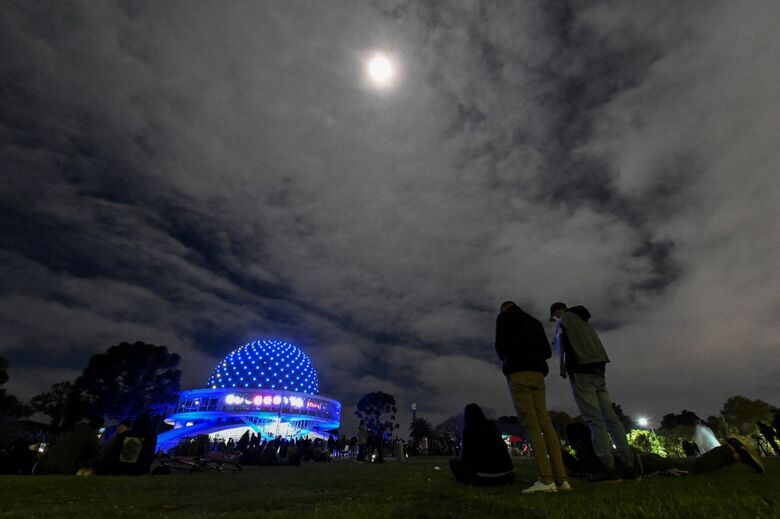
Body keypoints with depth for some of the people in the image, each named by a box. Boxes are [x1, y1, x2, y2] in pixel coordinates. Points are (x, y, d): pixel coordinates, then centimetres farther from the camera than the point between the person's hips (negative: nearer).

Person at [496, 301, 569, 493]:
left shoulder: (504, 317, 7)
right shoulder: (535, 321, 25)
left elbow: (501, 345, -5)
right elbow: (547, 351, 18)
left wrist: (505, 359, 14)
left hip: (518, 373, -6)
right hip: (537, 373, 6)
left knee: (531, 424, -10)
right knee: (545, 422, 2)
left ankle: (546, 479, -14)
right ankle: (561, 478, -2)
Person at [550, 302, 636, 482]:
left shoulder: (564, 320, 2)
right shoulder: (583, 320, 26)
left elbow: (561, 343, -9)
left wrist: (562, 367, -4)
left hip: (581, 370, -8)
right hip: (598, 370, 8)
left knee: (594, 419, -11)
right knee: (610, 417, 5)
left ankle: (608, 467, -12)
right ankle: (628, 465, 5)